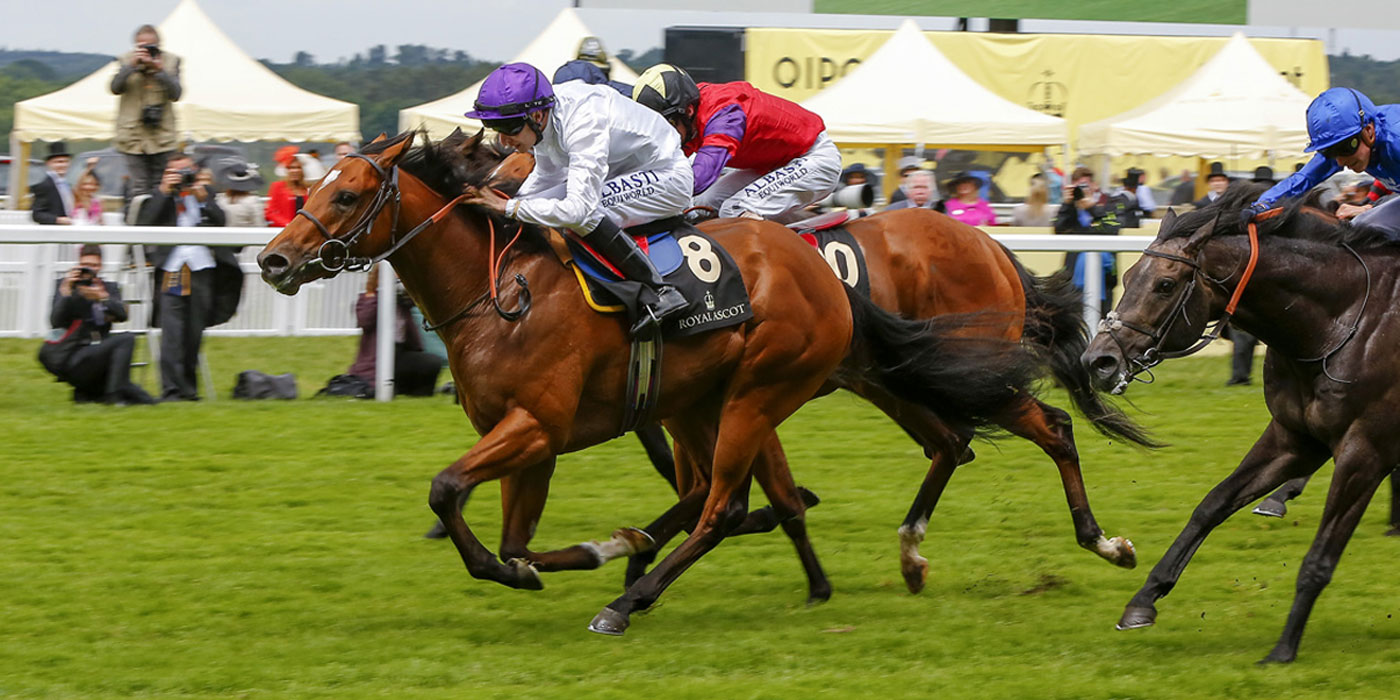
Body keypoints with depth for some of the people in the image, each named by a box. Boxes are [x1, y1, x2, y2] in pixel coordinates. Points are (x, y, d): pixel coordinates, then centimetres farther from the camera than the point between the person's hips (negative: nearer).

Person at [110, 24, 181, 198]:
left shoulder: (171, 61, 5)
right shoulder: (127, 60, 5)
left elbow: (176, 94, -4)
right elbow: (115, 88, -7)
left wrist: (160, 71, -17)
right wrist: (131, 66, -18)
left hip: (162, 136, 1)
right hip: (134, 135, -1)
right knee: (139, 188, -9)